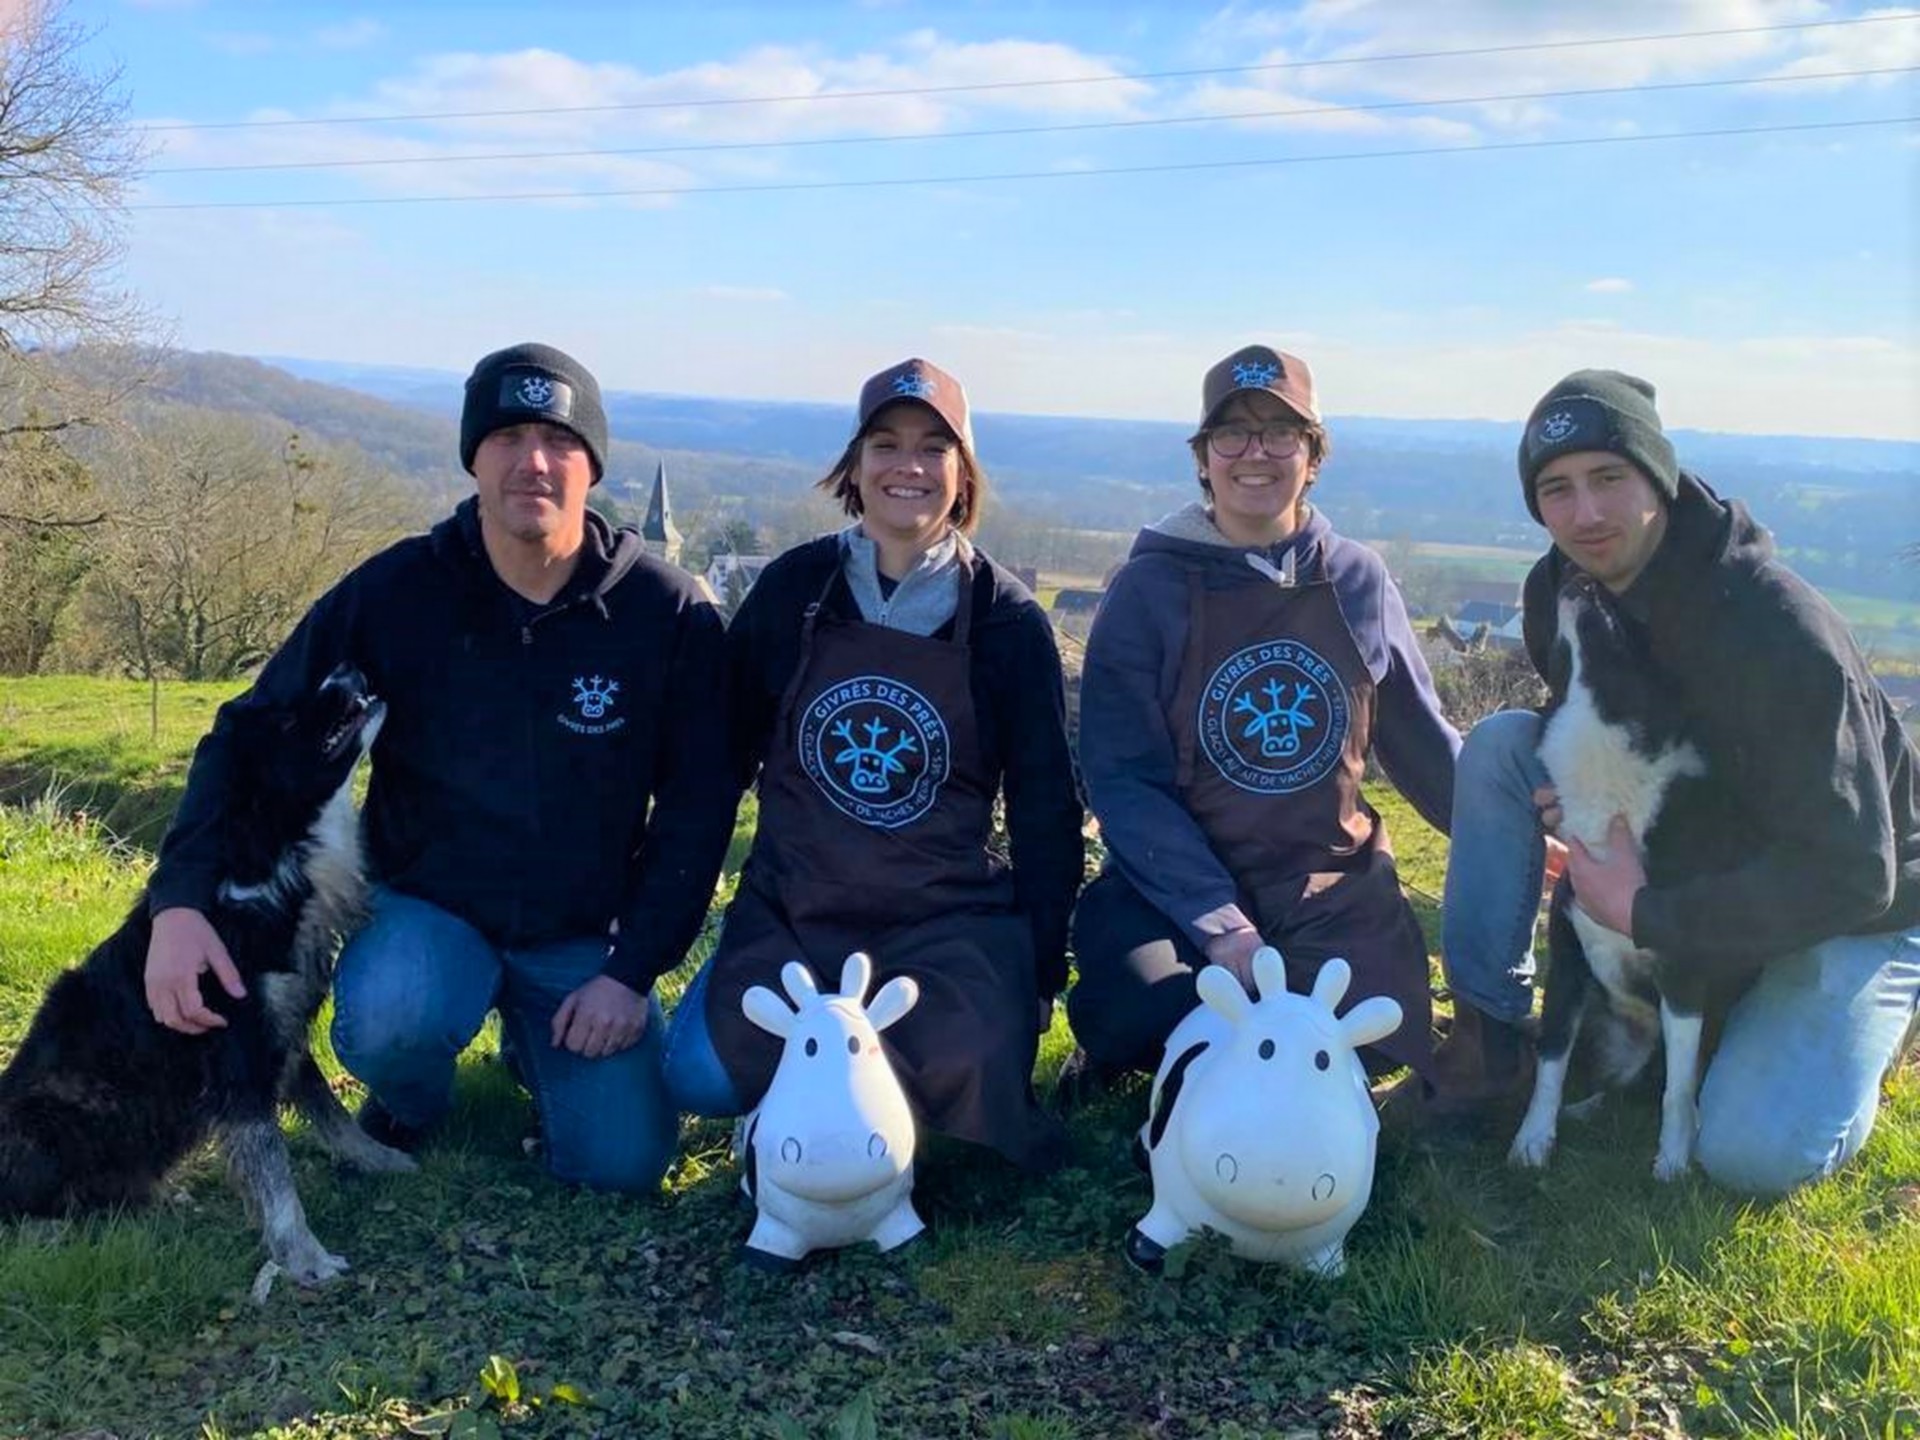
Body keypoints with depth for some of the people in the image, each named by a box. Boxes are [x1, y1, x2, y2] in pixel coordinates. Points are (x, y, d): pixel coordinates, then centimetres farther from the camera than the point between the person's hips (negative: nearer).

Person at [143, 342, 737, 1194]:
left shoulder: (665, 611, -13)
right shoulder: (395, 592, -12)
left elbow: (696, 804, -7)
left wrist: (634, 968, -11)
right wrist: (182, 899, -21)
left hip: (584, 932, 1)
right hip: (427, 904, -1)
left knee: (621, 1163, -11)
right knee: (391, 1018, -34)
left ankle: (536, 1039, 24)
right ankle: (409, 1104, 6)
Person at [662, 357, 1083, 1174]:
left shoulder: (1007, 620, -3)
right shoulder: (793, 588, -1)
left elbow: (1044, 808, 2)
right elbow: (723, 757, 7)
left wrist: (1042, 971, 1)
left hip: (949, 920, -1)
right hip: (791, 912, 2)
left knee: (966, 1078, -27)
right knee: (699, 1075, -18)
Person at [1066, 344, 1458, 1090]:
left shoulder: (1359, 580, 4)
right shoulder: (1149, 588, -7)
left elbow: (1422, 740, 14)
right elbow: (1124, 778, -11)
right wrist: (1221, 925, -21)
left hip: (1333, 888, 4)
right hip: (1175, 881, -3)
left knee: (1383, 1042, -15)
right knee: (1150, 1018, -30)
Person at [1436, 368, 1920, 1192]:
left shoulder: (1775, 630, -31)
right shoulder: (1557, 593, -10)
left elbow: (1849, 875, -30)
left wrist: (1643, 913, -27)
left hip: (1849, 907, -5)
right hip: (1692, 858, 6)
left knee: (1752, 1154, -24)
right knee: (1498, 744, -13)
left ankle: (1847, 1033, 11)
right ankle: (1489, 1032, -8)